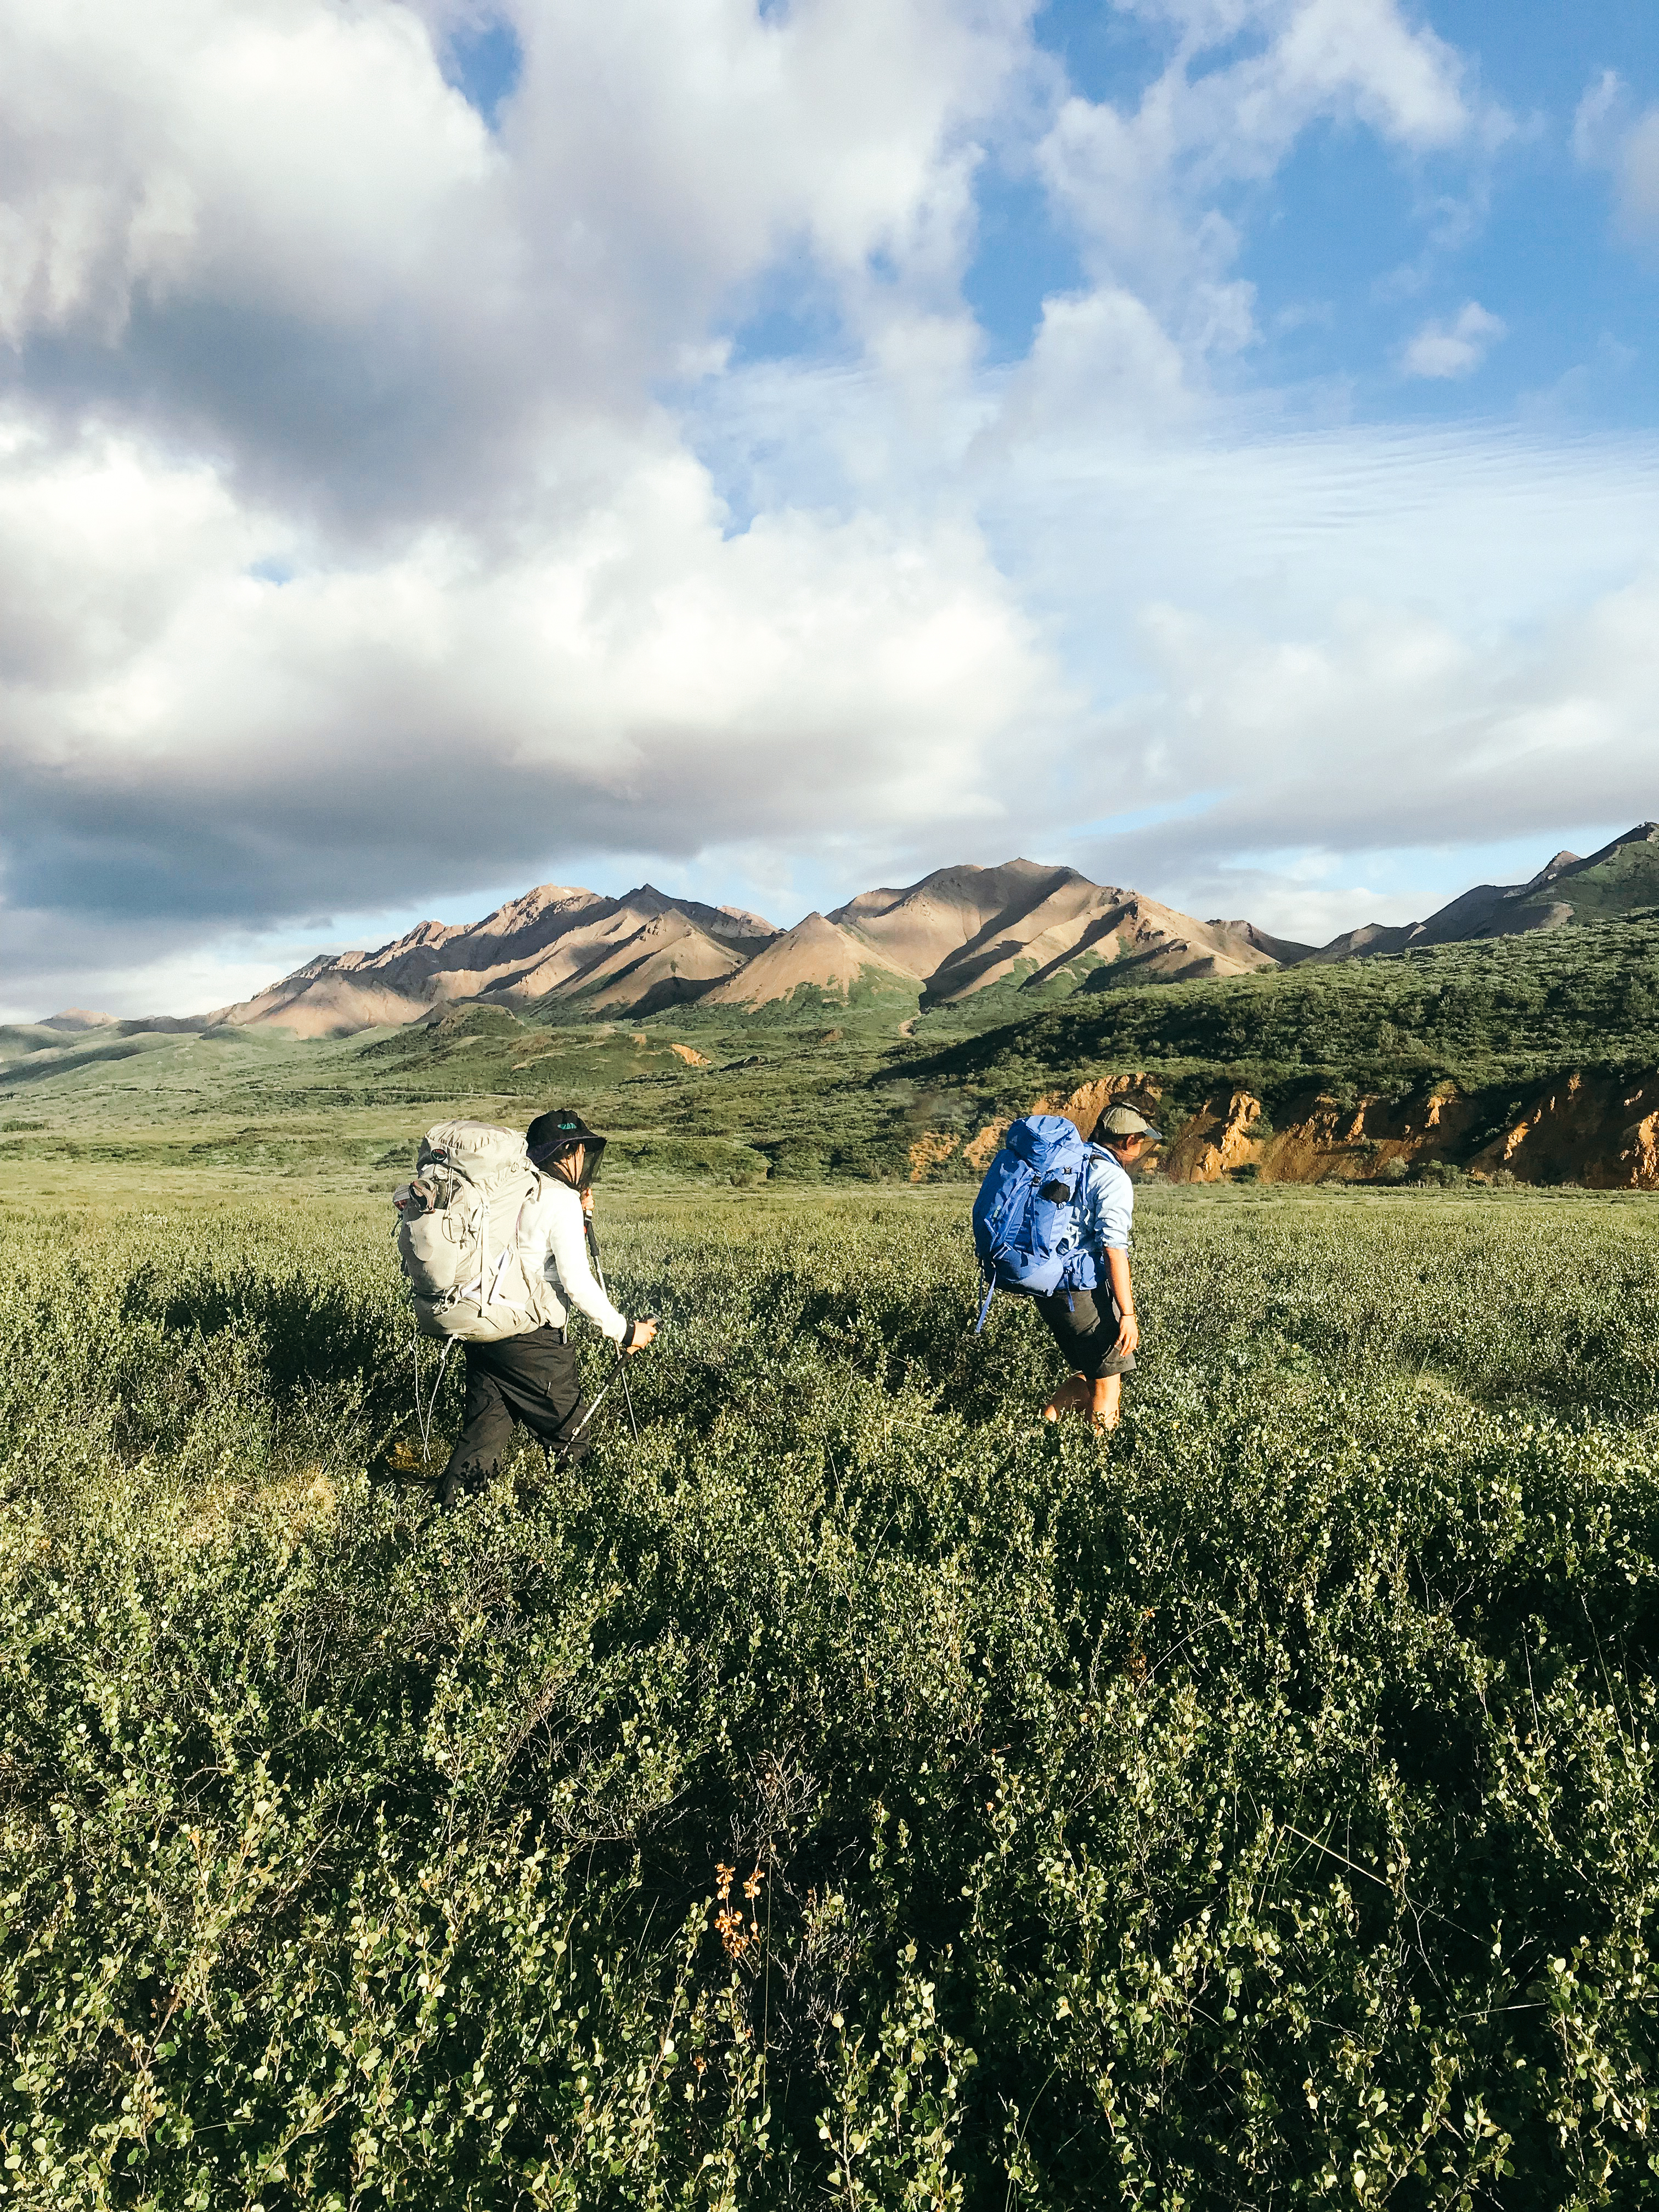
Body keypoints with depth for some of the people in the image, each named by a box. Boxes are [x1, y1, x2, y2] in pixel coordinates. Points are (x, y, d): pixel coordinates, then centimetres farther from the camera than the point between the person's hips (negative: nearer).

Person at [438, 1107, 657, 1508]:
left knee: (483, 1434, 15)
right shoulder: (563, 1199, -12)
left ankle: (450, 1506, 11)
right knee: (569, 1442, 8)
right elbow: (577, 1283, -18)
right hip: (532, 1340, -8)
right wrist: (624, 1331, -11)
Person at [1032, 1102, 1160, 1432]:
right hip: (1083, 1293, -8)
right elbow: (1114, 1249, -20)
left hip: (1046, 1289, 8)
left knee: (1090, 1374, 19)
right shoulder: (1113, 1179, -13)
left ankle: (1045, 1422, 11)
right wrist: (1128, 1313, -18)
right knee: (1109, 1380, 5)